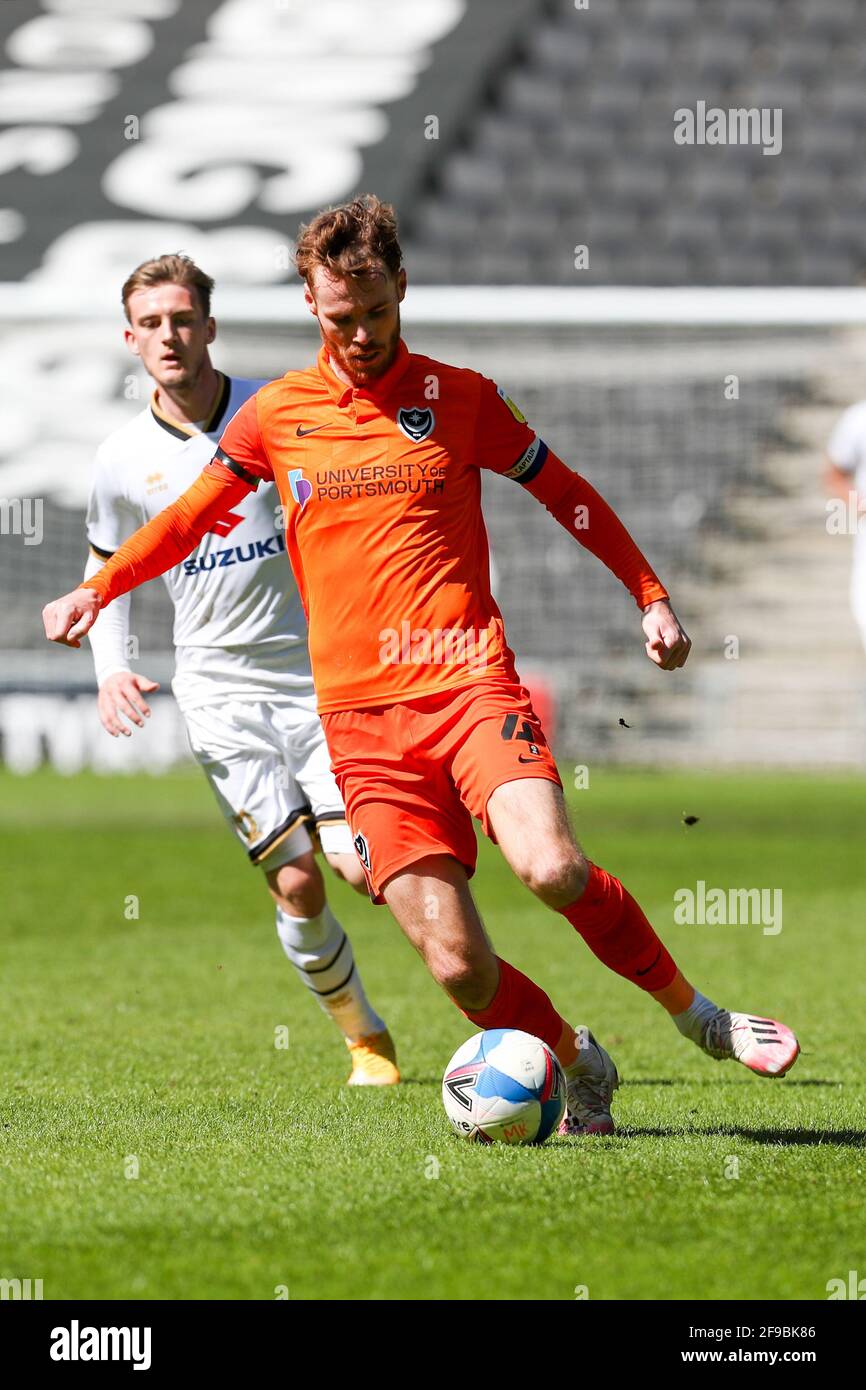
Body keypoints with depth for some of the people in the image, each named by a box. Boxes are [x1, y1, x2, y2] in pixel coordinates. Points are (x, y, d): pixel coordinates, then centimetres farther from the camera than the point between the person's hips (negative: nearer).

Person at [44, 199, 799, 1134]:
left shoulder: (460, 398, 7)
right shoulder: (275, 415, 9)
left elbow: (565, 494, 19)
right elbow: (191, 517, 22)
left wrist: (652, 598, 15)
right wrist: (96, 591, 9)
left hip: (469, 680, -1)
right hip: (361, 717, 1)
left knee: (551, 868, -28)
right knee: (456, 962, -13)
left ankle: (696, 1017, -6)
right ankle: (578, 1064, 14)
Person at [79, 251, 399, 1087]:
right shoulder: (122, 460, 2)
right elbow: (107, 569, 17)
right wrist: (111, 668, 1)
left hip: (320, 669, -1)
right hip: (220, 687, 1)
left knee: (356, 863, -14)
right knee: (295, 882, -7)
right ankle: (365, 1040, 13)